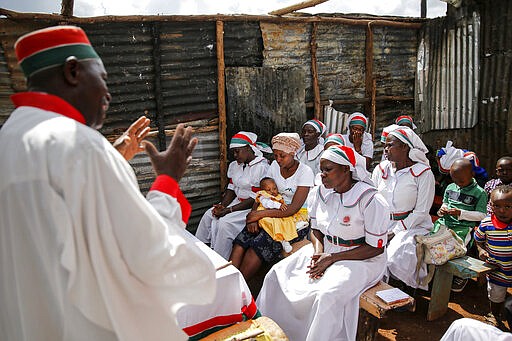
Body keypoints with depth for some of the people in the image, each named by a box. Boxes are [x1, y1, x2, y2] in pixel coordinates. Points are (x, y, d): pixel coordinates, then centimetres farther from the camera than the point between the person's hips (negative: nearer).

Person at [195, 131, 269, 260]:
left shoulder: (262, 167, -18)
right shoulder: (235, 165, 10)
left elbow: (255, 199, -20)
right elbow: (231, 189, 12)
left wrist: (229, 210, -20)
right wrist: (222, 205, -8)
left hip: (252, 207, -8)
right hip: (238, 201, 8)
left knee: (225, 222, -24)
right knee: (209, 215, -6)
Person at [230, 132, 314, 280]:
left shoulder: (305, 172, -10)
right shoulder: (275, 166, 8)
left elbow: (293, 209, -17)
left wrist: (260, 214, -19)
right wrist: (254, 216, -13)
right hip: (274, 214, 6)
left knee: (258, 246, -26)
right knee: (240, 242, -19)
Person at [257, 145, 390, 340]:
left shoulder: (371, 200, -19)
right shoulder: (319, 193, 1)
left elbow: (376, 248, -16)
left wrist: (332, 258, -19)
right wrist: (318, 253, -11)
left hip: (360, 259, -6)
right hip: (325, 252, 6)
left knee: (327, 296, -33)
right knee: (277, 276, -6)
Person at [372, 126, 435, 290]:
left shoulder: (423, 173, -6)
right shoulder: (380, 169, 9)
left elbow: (421, 212, -9)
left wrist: (395, 232, -14)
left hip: (412, 226, -4)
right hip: (382, 224, 5)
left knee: (395, 259, -29)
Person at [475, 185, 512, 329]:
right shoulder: (486, 224, -16)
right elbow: (478, 240, 3)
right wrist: (481, 250, -13)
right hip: (496, 271, 1)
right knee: (496, 299, 21)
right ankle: (495, 319, 47)